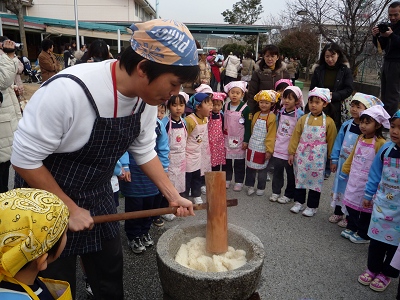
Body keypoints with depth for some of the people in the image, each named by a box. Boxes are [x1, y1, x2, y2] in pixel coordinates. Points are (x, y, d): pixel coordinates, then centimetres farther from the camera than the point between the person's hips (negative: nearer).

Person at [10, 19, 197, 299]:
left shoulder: (148, 96, -13)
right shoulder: (67, 90, -34)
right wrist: (70, 209, -17)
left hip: (97, 195, 5)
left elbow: (144, 150, 1)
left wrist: (173, 195, -4)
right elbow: (25, 159, -23)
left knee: (111, 277, 18)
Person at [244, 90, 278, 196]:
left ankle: (261, 188, 24)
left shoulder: (272, 117, -10)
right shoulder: (256, 115, 6)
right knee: (250, 167, 11)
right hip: (252, 146, 5)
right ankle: (250, 185, 26)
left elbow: (271, 135, -12)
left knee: (262, 169, 8)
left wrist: (269, 150, -13)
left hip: (262, 148, -5)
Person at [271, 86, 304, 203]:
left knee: (291, 173, 10)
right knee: (277, 171, 14)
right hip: (278, 148, 5)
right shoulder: (280, 112, 4)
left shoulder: (300, 115, -12)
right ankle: (275, 192, 28)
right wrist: (274, 143, 14)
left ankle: (289, 195, 23)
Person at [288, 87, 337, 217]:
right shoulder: (303, 119, 0)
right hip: (302, 154, 2)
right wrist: (292, 152, 0)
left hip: (318, 157, -2)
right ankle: (298, 202, 27)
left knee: (316, 180, 7)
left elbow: (331, 141, 0)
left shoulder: (329, 122, -5)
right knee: (300, 178, 11)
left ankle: (312, 206, 21)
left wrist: (330, 157, 3)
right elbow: (295, 136, 1)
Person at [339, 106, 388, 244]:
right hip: (354, 179, 7)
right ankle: (351, 228, 39)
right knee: (351, 204, 18)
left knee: (366, 207, 10)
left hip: (367, 182, -7)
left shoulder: (380, 143, -19)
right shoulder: (360, 138, 3)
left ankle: (363, 235, 27)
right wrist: (345, 170, 16)